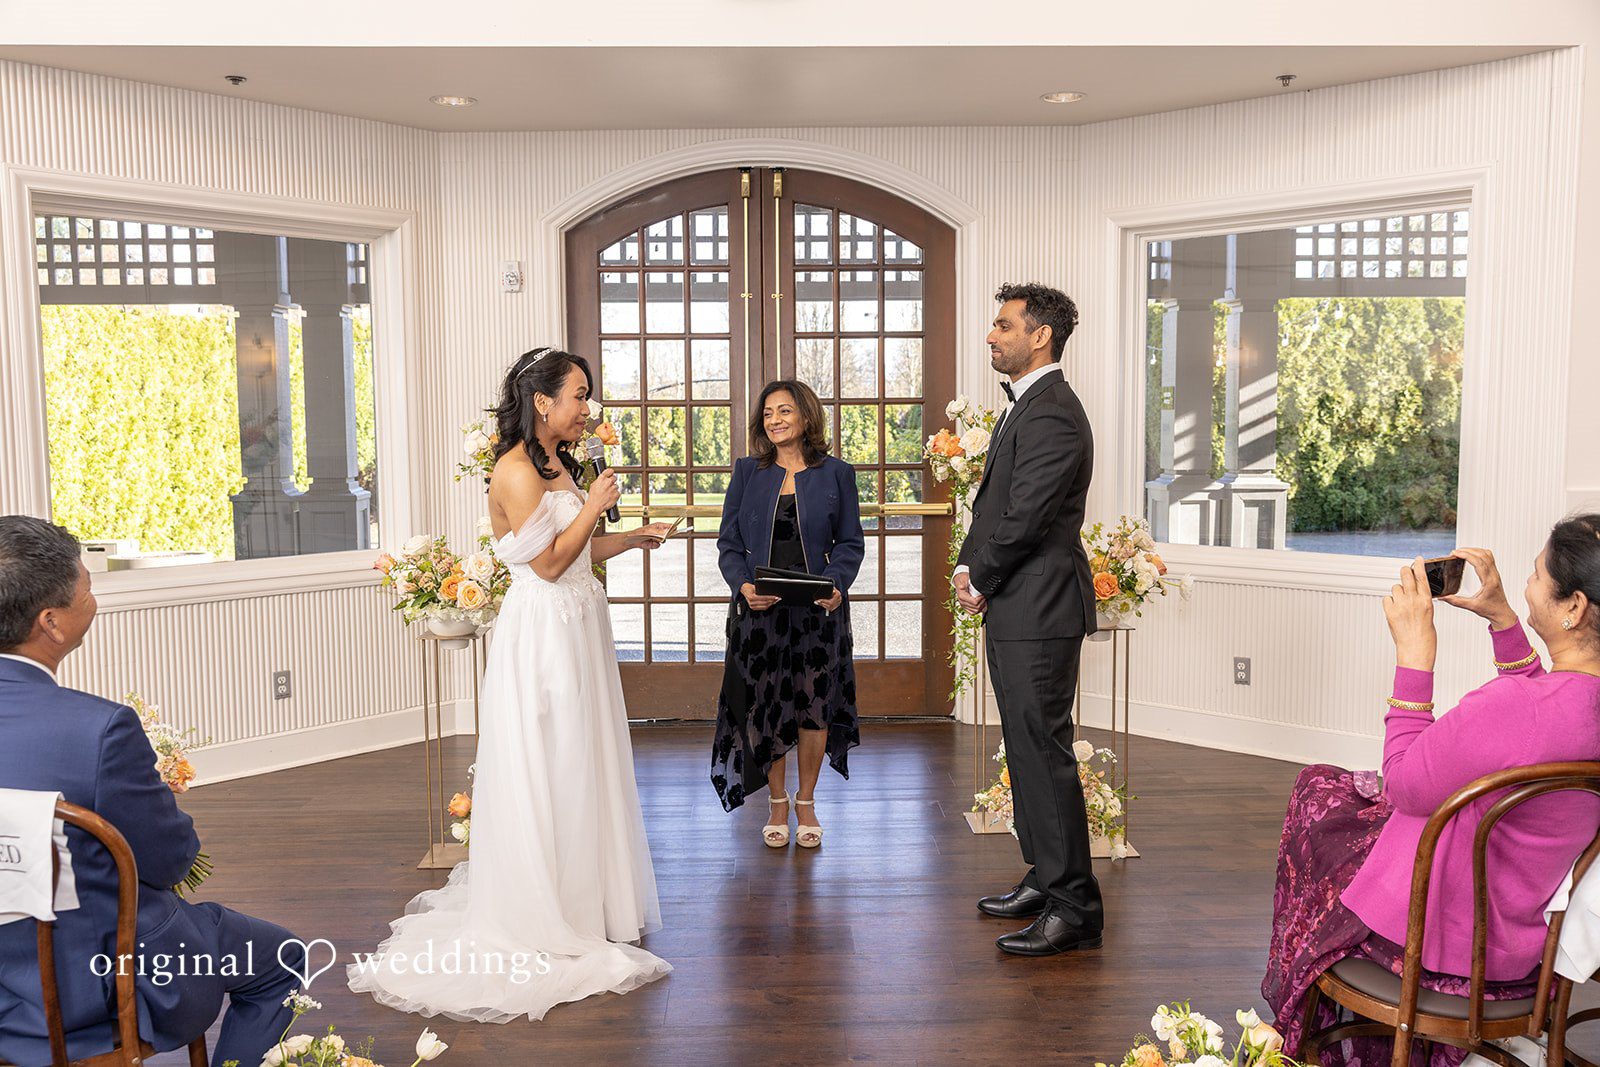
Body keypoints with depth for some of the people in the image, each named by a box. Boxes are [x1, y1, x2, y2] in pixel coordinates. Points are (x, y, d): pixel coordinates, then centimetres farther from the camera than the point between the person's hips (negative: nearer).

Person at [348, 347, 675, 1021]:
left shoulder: (558, 466, 13)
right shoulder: (516, 470, -16)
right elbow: (548, 562, -19)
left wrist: (633, 538, 12)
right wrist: (592, 508, -11)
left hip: (577, 629, 10)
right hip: (543, 634, -10)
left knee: (578, 766, 16)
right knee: (547, 772, -1)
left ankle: (584, 900, 28)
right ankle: (547, 921, 11)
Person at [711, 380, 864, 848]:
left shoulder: (836, 473, 3)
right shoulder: (747, 472, 6)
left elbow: (850, 542, 4)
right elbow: (729, 541, 5)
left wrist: (836, 584, -14)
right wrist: (742, 585, -13)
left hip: (817, 611, 0)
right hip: (759, 609, 1)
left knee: (815, 704, 5)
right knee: (765, 706, 5)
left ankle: (806, 801, 24)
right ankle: (777, 803, 23)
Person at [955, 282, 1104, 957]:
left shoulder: (1052, 414, -16)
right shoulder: (1023, 407, 18)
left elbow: (1026, 516, -19)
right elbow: (991, 501, 19)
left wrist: (981, 582, -6)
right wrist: (968, 567, 5)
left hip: (1039, 609, -11)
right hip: (1014, 607, 11)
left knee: (1044, 751, -7)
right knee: (1026, 748, 16)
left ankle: (1074, 908, 1)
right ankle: (1046, 879, 29)